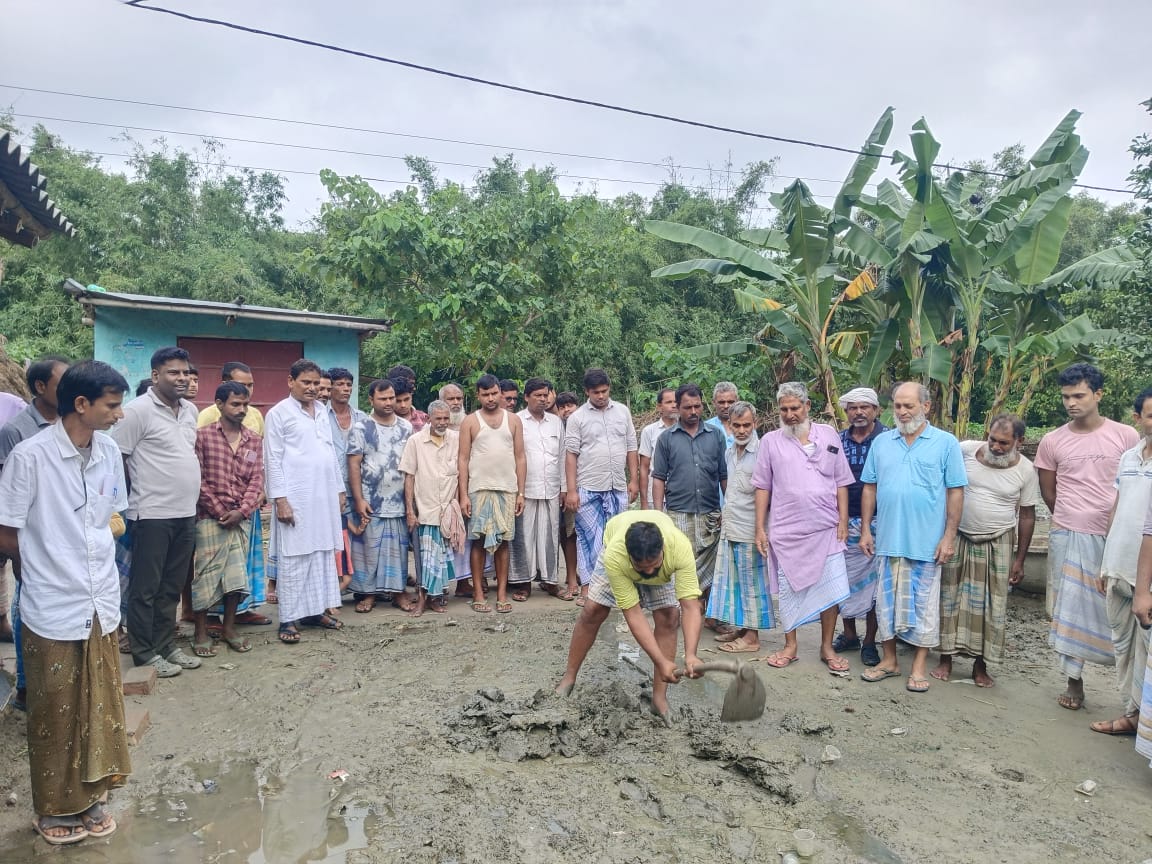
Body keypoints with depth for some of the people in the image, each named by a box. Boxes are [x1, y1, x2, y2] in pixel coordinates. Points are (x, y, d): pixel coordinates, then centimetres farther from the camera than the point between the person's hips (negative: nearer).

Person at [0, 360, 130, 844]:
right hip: (53, 610, -5)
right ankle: (54, 809, 32)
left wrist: (99, 572, 8)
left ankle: (89, 797, 34)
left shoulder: (109, 453, 0)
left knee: (99, 708, 16)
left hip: (101, 605, 5)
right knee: (55, 715, 12)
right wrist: (49, 574, 4)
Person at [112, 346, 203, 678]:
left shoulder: (191, 411, 11)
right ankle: (144, 652, 16)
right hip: (152, 514, -7)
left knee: (172, 587, 16)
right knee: (146, 588, 5)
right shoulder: (138, 410, -12)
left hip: (186, 514, 7)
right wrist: (144, 488, -3)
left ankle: (167, 646, 26)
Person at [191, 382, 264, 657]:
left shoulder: (255, 440, 7)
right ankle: (201, 632, 13)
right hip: (210, 518, -4)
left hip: (242, 518, 4)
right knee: (206, 573, 1)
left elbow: (257, 480, 3)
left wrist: (241, 511, -10)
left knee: (237, 573, 9)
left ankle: (229, 628, 22)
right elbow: (198, 478, -7)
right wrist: (218, 511, -10)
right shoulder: (202, 435, -4)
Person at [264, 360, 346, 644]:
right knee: (293, 558, -2)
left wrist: (339, 489, 15)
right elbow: (273, 460, -8)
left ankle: (316, 610, 19)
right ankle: (289, 619, 5)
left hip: (324, 496, 6)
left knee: (323, 553, 9)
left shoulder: (322, 413, 14)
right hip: (296, 497, -6)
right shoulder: (279, 413, -4)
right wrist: (279, 499, -14)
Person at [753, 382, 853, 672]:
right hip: (786, 531, 0)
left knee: (831, 589, 4)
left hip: (826, 529, 1)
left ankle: (827, 647, 21)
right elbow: (763, 487, 3)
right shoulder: (771, 441, 2)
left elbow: (841, 482, 6)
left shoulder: (829, 435, 5)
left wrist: (843, 520, 0)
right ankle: (790, 646, 24)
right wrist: (760, 528, 0)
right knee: (788, 589, 9)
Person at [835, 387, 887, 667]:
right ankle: (849, 635, 26)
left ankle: (869, 642, 16)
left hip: (877, 522, -4)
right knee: (845, 579, 11)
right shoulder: (838, 440, 5)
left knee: (874, 581, 4)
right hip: (844, 521, 4)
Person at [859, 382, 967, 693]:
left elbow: (955, 492, -3)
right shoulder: (881, 442, 6)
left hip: (926, 541, -3)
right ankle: (889, 659, 25)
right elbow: (870, 488, 8)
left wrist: (949, 536, -7)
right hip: (888, 539, 3)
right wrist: (865, 530, 4)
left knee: (923, 605, 6)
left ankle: (919, 666, 19)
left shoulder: (946, 443, -2)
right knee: (887, 601, 11)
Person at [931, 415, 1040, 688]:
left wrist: (1020, 559, 1)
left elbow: (1027, 516, 1)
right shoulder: (966, 450, -9)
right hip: (957, 538, 0)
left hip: (996, 545, 0)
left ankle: (980, 665, 19)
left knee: (990, 604, 5)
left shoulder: (1025, 470, -6)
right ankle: (945, 659, 17)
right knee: (949, 598, 5)